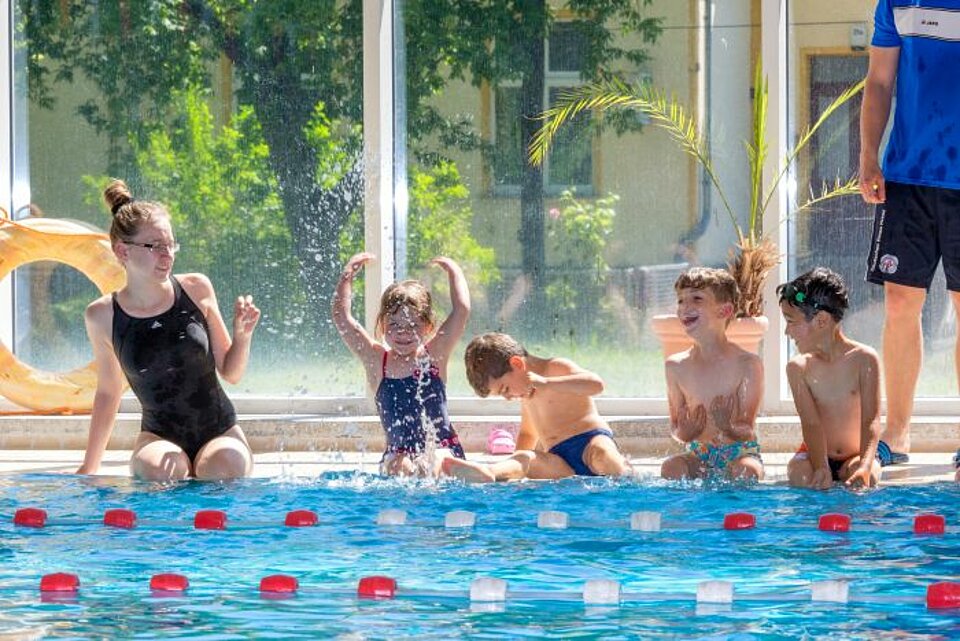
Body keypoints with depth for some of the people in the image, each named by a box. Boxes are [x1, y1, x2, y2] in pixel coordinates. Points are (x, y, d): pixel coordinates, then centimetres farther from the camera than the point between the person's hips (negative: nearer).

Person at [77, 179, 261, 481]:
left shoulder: (196, 289, -2)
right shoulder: (103, 316, -3)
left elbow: (231, 373, 8)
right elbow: (108, 393, 12)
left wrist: (243, 334, -12)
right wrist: (88, 468, 14)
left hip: (220, 432, 1)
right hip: (160, 436, -1)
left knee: (222, 468, -33)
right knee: (160, 471, -35)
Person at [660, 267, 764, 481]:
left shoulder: (747, 364, -9)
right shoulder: (676, 366, 1)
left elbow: (747, 431, -10)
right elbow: (675, 425, 6)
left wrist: (729, 426, -34)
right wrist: (683, 432, -20)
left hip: (740, 453, -2)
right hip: (698, 456, 2)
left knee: (744, 471, -34)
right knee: (672, 467, -29)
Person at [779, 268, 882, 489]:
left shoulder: (864, 359, -9)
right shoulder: (799, 367, -4)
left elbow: (871, 421, -17)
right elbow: (811, 423, -14)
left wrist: (865, 467, -36)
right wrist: (820, 468, -33)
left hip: (855, 455, -2)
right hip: (817, 455, 2)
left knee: (864, 479, -34)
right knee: (800, 474, -31)